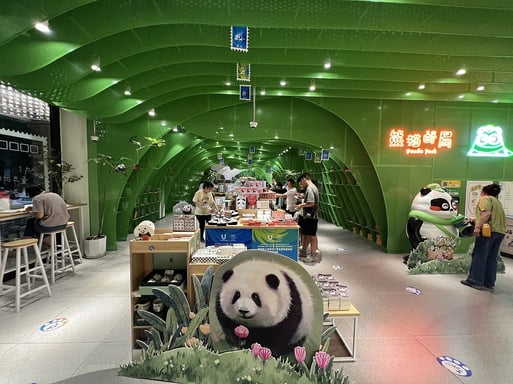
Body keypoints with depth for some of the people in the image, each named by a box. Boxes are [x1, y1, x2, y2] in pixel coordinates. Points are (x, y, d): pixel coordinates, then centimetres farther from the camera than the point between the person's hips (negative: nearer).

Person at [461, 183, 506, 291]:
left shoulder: (485, 198, -2)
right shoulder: (497, 201, 25)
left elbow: (486, 213, -18)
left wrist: (478, 227, -24)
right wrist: (476, 220, 35)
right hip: (500, 231, 8)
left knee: (479, 256, -2)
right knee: (492, 258, 11)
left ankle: (475, 281, 1)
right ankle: (489, 283, 15)